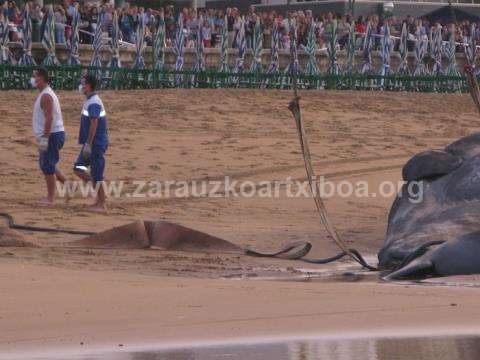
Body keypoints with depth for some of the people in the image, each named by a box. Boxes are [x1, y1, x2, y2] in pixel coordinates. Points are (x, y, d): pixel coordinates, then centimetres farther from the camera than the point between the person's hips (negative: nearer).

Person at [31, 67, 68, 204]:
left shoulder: (46, 96, -17)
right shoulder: (45, 94, 15)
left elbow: (49, 118, -24)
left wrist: (44, 138, -25)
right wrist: (43, 136, 24)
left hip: (52, 135, -10)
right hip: (53, 135, 10)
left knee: (47, 167, -4)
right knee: (46, 165, 18)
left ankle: (50, 198, 0)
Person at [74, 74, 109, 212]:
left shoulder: (94, 103, -18)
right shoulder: (90, 101, 13)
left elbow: (94, 125, -23)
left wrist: (88, 145, -23)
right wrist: (86, 143, 23)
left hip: (96, 144, -10)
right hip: (91, 144, 10)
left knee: (96, 175, -3)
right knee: (78, 169, 13)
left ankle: (101, 204, 6)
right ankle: (101, 195, 17)